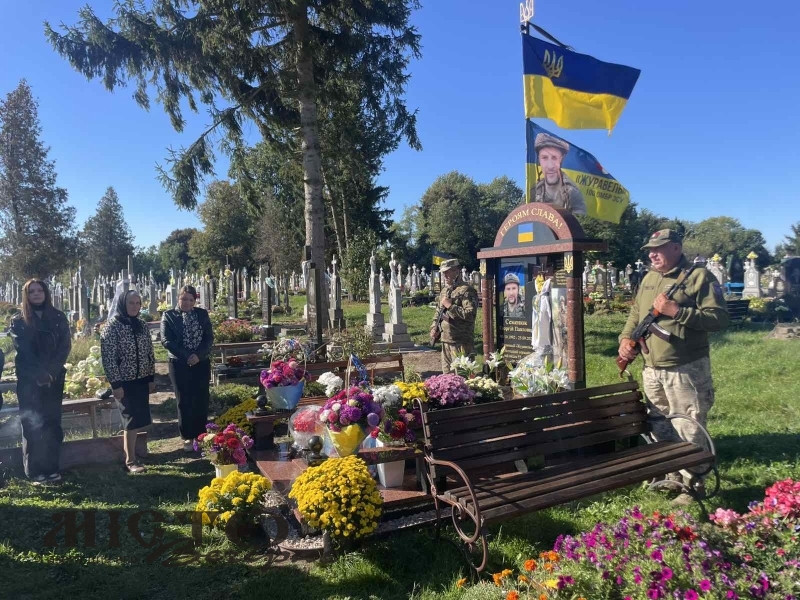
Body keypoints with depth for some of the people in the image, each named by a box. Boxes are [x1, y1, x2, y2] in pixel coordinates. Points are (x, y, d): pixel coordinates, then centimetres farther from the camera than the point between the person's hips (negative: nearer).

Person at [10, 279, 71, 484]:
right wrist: (40, 374, -15)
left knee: (52, 423, 4)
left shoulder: (58, 318, 7)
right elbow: (23, 352, -5)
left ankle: (52, 468, 10)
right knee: (32, 425, -1)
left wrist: (51, 372, -12)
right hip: (29, 381, -1)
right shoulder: (18, 321, 3)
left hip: (54, 378, 2)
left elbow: (65, 346, -1)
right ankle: (34, 471, 4)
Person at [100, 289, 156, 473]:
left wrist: (151, 378, 11)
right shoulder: (112, 326, -11)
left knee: (138, 420, 11)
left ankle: (129, 452, 26)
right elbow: (108, 357, -14)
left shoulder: (141, 325, 8)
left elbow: (149, 353, 13)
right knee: (132, 420, -2)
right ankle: (130, 461, 10)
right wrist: (116, 384, -16)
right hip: (125, 381, -6)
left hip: (141, 380, 6)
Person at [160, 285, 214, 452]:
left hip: (201, 363, 2)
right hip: (179, 364, -2)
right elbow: (166, 341, -8)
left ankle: (201, 434, 17)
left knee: (201, 400, 5)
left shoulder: (202, 314, 6)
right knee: (184, 401, 4)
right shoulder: (169, 316, 0)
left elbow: (209, 338, 2)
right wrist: (185, 356, -16)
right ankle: (188, 437, 13)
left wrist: (198, 355, -14)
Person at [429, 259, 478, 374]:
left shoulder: (466, 290, -11)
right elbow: (439, 311, 28)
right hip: (445, 340, 9)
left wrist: (450, 306, -19)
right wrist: (434, 327, 13)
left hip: (461, 342, -9)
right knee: (447, 373, 16)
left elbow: (470, 314, -22)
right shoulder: (444, 291, 16)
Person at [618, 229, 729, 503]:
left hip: (686, 370, -7)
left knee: (688, 431, -1)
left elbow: (719, 318, -16)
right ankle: (669, 476, 34)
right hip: (652, 370, 7)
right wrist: (626, 338, 3)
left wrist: (678, 311, -22)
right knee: (659, 428, 18)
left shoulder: (699, 277, -9)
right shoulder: (648, 279, 13)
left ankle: (692, 485, 14)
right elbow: (635, 315, 20)